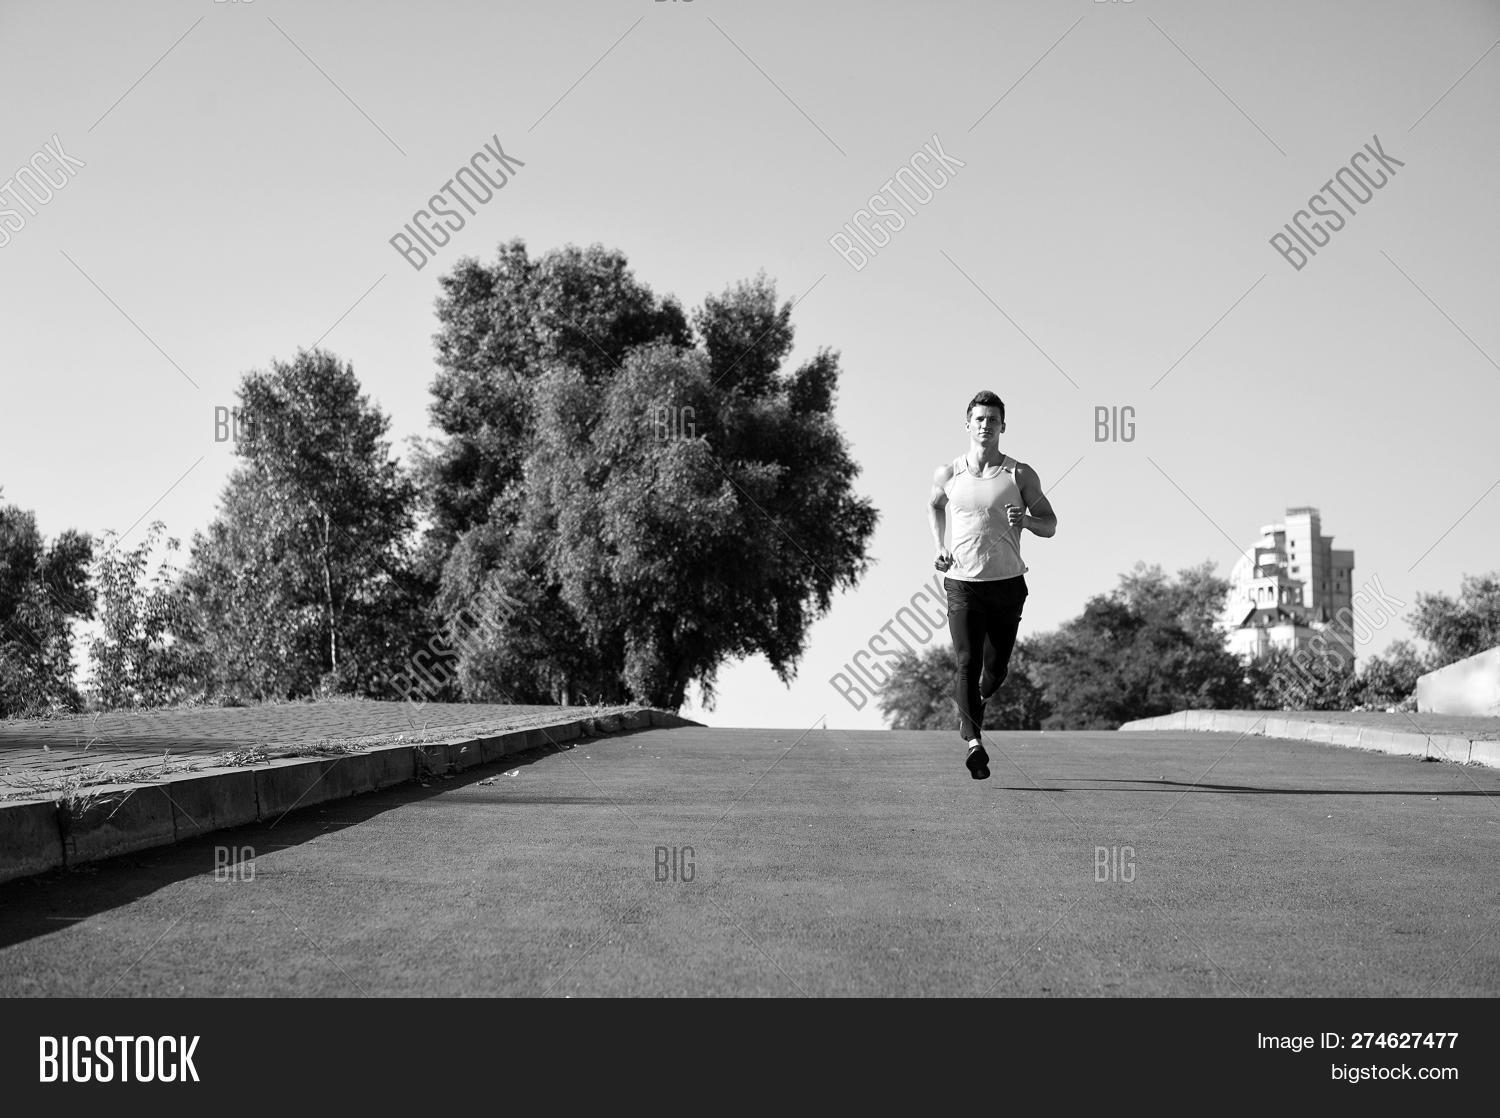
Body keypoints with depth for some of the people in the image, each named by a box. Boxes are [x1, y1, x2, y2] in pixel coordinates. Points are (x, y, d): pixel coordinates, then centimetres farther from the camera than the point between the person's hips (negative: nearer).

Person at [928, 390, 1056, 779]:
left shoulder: (1020, 475, 0)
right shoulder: (947, 474, 4)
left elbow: (1050, 525, 5)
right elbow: (934, 506, 26)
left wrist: (1025, 520, -17)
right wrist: (939, 546, 11)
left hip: (1007, 583, 1)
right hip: (962, 583, -1)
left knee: (996, 666, 7)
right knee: (967, 661, -15)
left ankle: (974, 709, 39)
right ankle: (973, 742, -21)